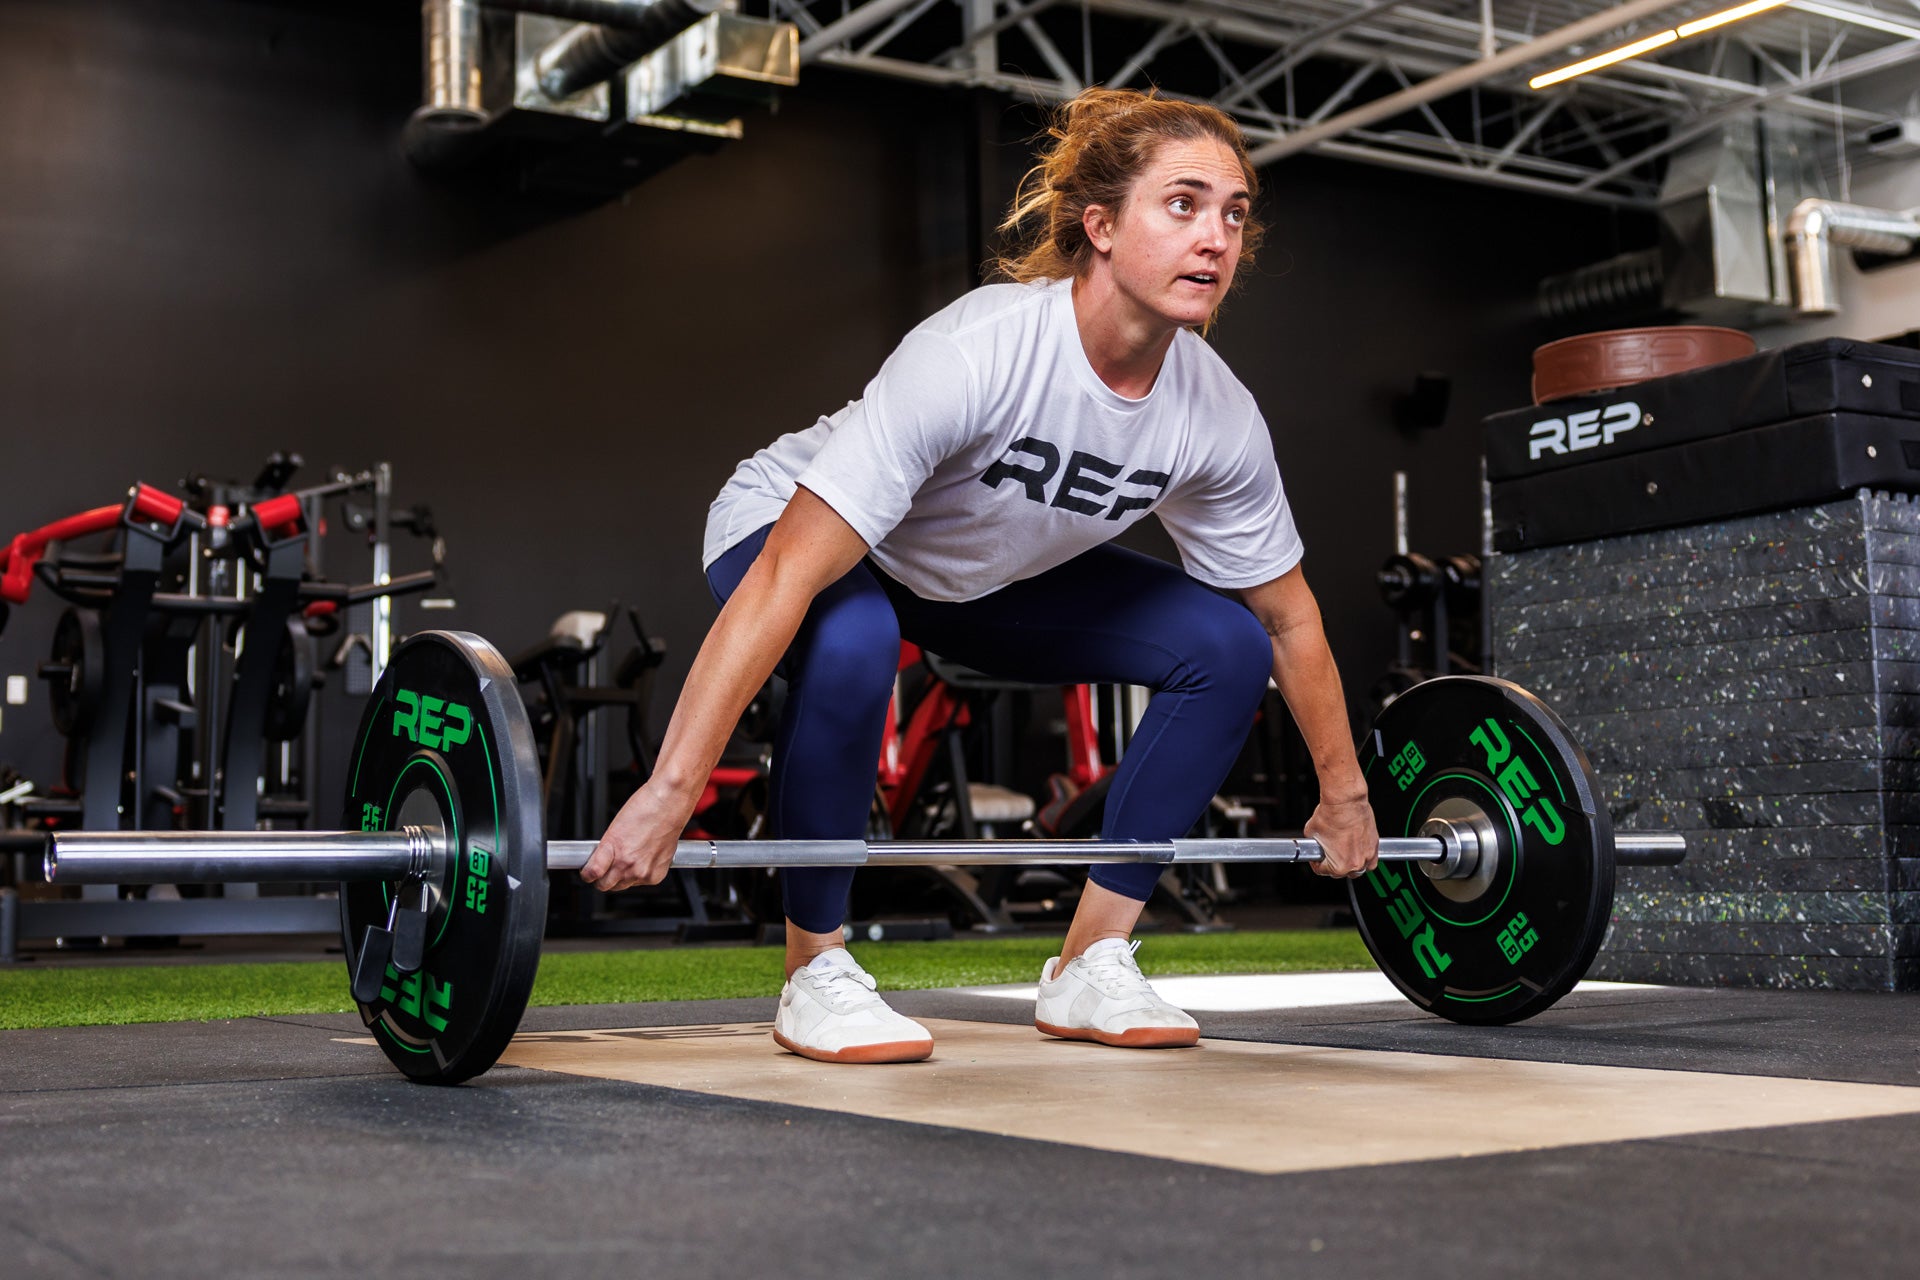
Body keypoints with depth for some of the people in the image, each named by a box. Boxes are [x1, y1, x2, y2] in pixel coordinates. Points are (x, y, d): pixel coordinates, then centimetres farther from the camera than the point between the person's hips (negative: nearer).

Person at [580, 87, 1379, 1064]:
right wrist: (669, 794, -45)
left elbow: (1292, 620, -2)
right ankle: (816, 973, -15)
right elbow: (787, 579, -41)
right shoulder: (977, 353, -37)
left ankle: (1089, 967, 1)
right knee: (850, 643, -39)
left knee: (1226, 647, -8)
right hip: (791, 530, -6)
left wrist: (1343, 795, 5)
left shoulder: (1219, 419, -19)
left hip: (989, 573, 6)